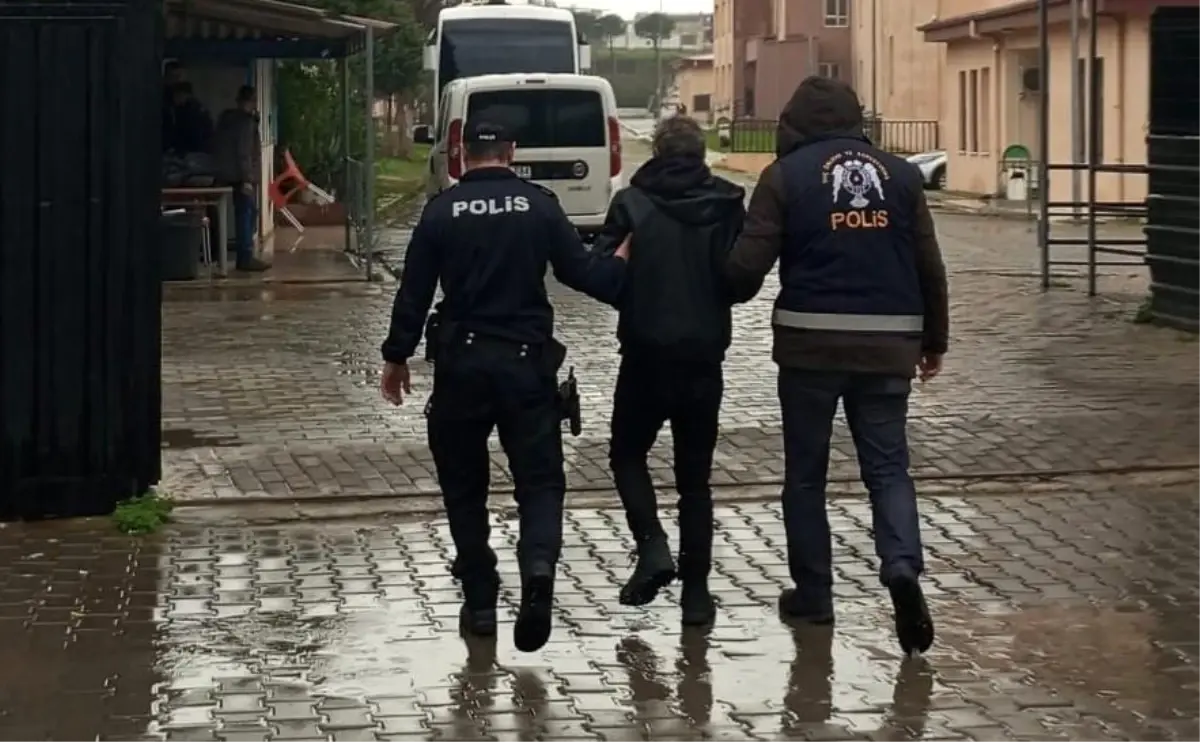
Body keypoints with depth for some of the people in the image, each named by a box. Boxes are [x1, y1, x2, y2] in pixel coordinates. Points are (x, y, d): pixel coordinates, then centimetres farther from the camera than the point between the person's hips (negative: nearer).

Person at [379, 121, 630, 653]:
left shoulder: (442, 210, -1)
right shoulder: (539, 205, -2)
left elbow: (414, 291, 0)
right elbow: (581, 271, -2)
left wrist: (396, 357, 9)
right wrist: (622, 264, 17)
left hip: (461, 361, 0)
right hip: (527, 360, 0)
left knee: (464, 484, 13)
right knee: (539, 477, 6)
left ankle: (479, 602, 13)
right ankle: (539, 564, -23)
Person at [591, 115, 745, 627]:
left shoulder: (632, 203, -7)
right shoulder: (726, 204, -3)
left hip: (646, 354, -2)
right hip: (704, 355, 2)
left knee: (627, 454, 18)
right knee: (695, 475, 12)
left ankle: (652, 547, -3)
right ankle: (695, 590, 10)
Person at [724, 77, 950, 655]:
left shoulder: (785, 176, -3)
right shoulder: (899, 174, 7)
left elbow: (747, 265, -10)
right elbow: (929, 266, 7)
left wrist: (732, 294, 13)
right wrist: (935, 340, 18)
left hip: (811, 343, -2)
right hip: (888, 345, 2)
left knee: (806, 472, 11)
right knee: (888, 466, 8)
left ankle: (813, 593, 15)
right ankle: (903, 565, -15)